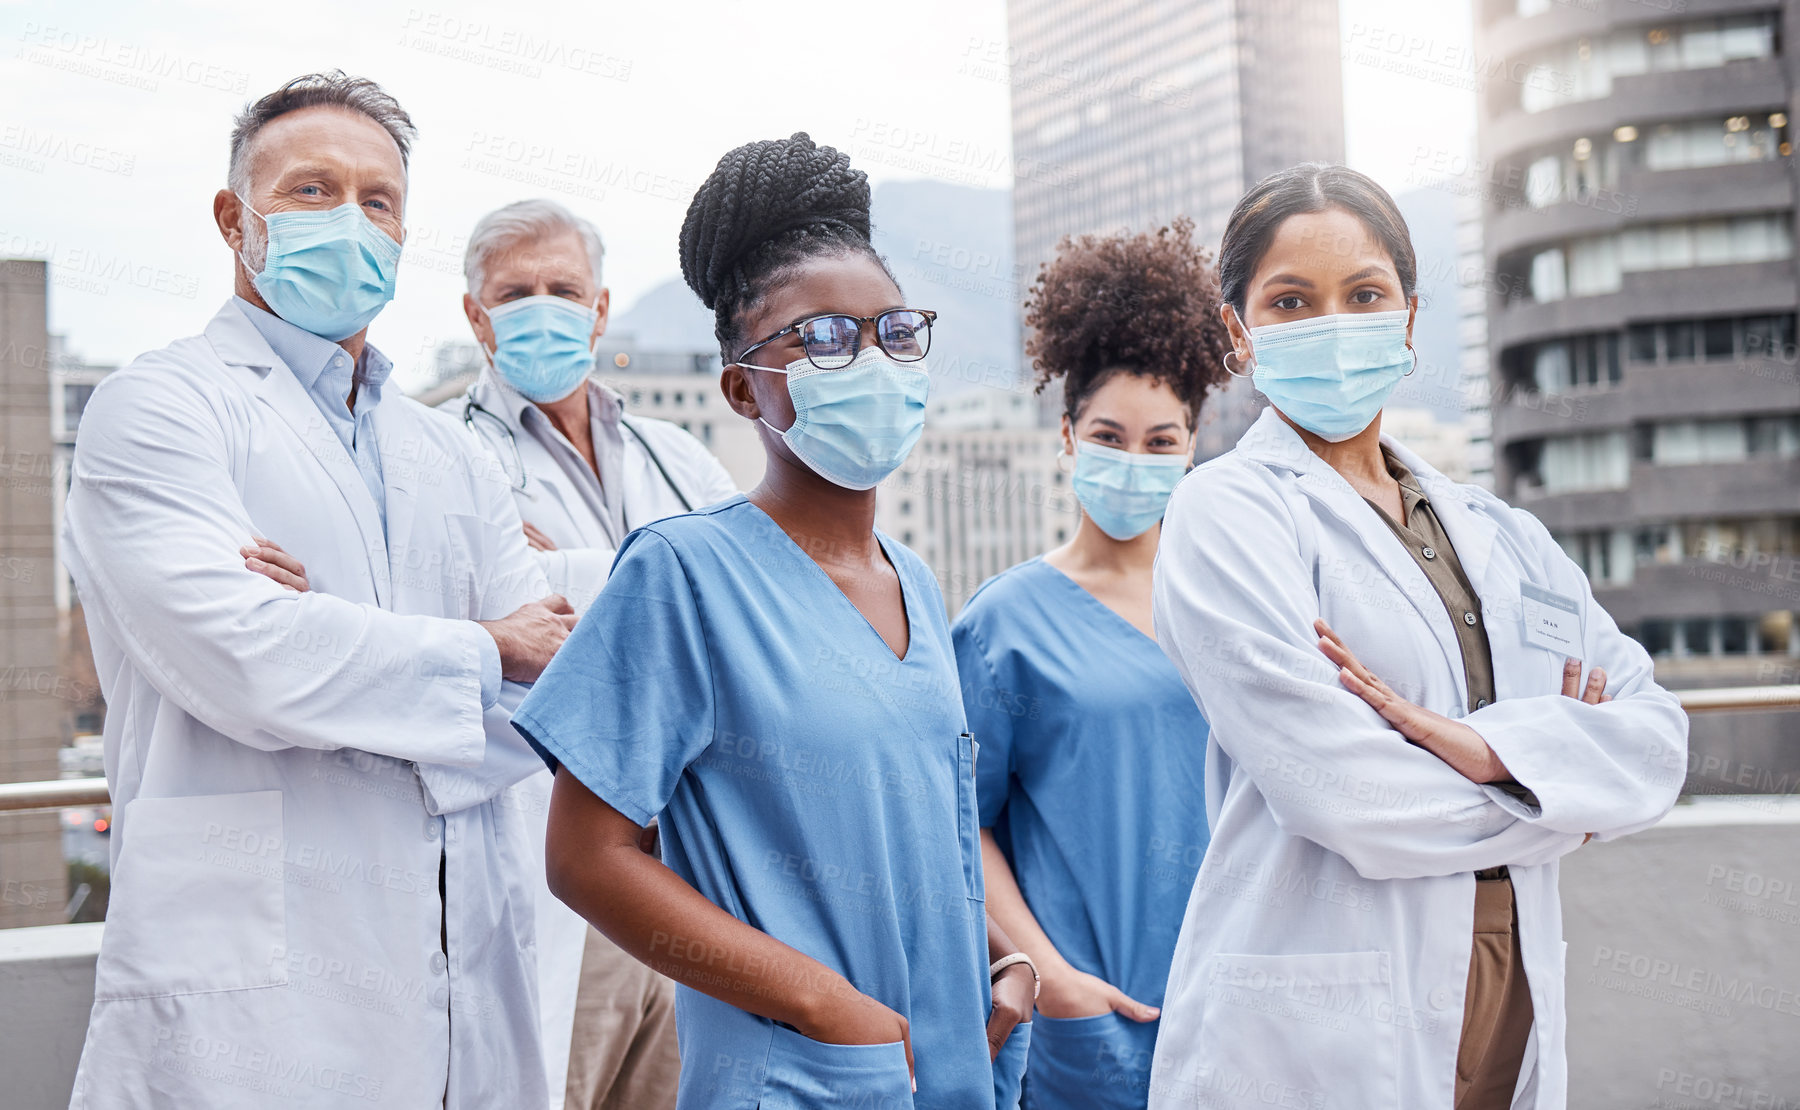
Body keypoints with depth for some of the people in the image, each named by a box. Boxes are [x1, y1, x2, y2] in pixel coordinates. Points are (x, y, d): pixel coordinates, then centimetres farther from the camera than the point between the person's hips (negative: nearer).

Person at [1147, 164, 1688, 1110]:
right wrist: (1555, 794, -3)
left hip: (1515, 1024, 6)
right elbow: (1330, 786, -17)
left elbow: (1657, 730, 3)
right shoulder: (1227, 512, -6)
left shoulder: (1500, 535, 13)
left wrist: (1487, 745, -15)